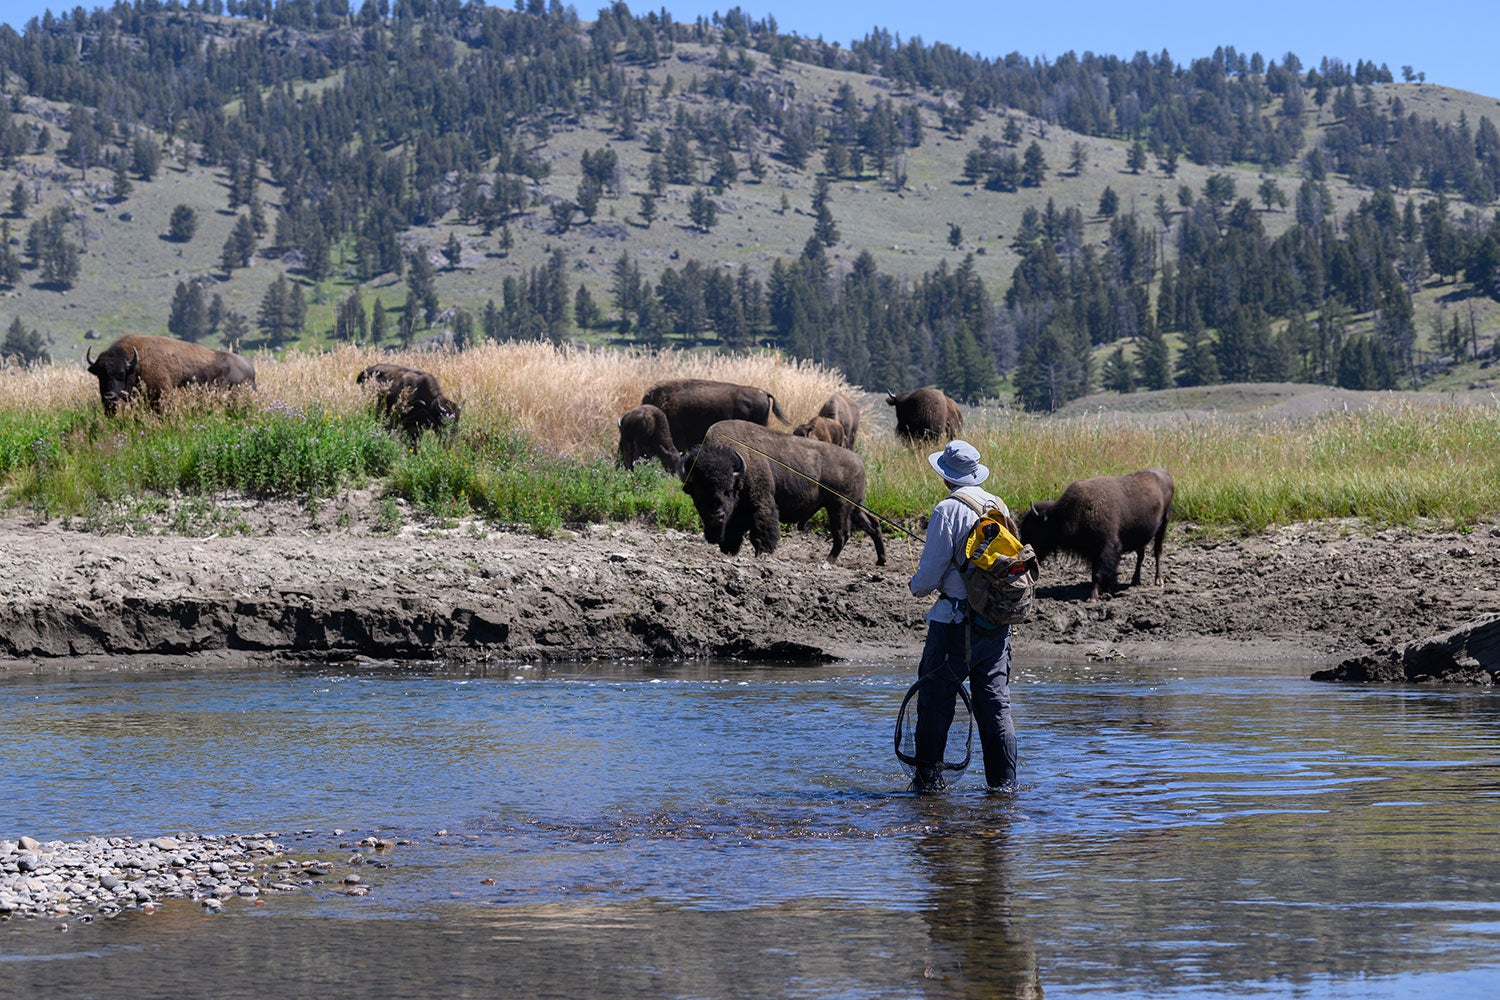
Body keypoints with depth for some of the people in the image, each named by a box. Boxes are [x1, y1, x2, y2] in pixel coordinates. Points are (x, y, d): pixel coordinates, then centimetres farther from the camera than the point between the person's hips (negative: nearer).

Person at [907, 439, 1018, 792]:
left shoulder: (948, 510, -12)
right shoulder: (1000, 506, 9)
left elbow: (931, 571, -11)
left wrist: (917, 587, 10)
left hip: (956, 621, -6)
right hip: (998, 620, 7)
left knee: (935, 699, 2)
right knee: (996, 703, 9)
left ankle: (929, 777, 4)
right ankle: (1004, 781, 8)